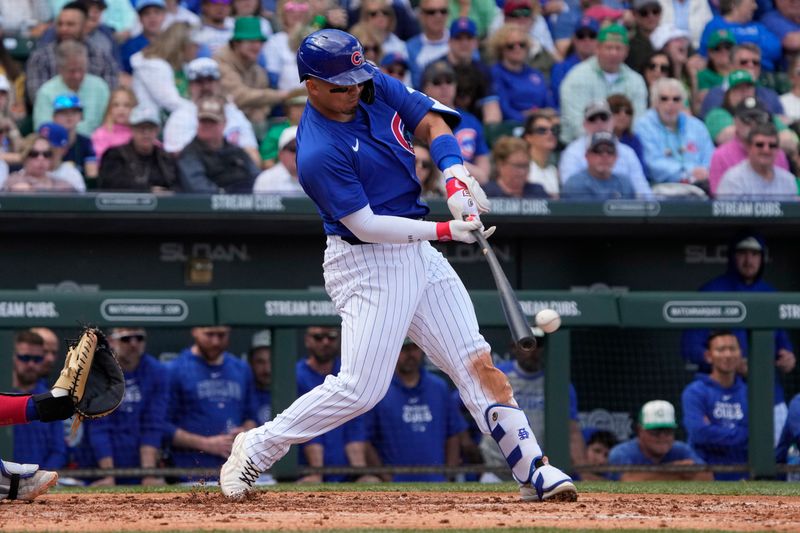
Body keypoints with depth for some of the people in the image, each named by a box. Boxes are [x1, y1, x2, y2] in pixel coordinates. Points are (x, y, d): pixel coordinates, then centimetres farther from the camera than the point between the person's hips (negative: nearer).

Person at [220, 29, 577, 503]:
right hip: (367, 263, -8)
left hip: (416, 251, 8)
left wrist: (456, 177, -12)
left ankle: (534, 470, 4)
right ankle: (256, 450, 4)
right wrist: (446, 230, -24)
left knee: (477, 362, 3)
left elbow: (431, 121, 7)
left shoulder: (374, 87, 0)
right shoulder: (318, 153, -23)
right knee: (360, 388, -12)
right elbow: (366, 225, -22)